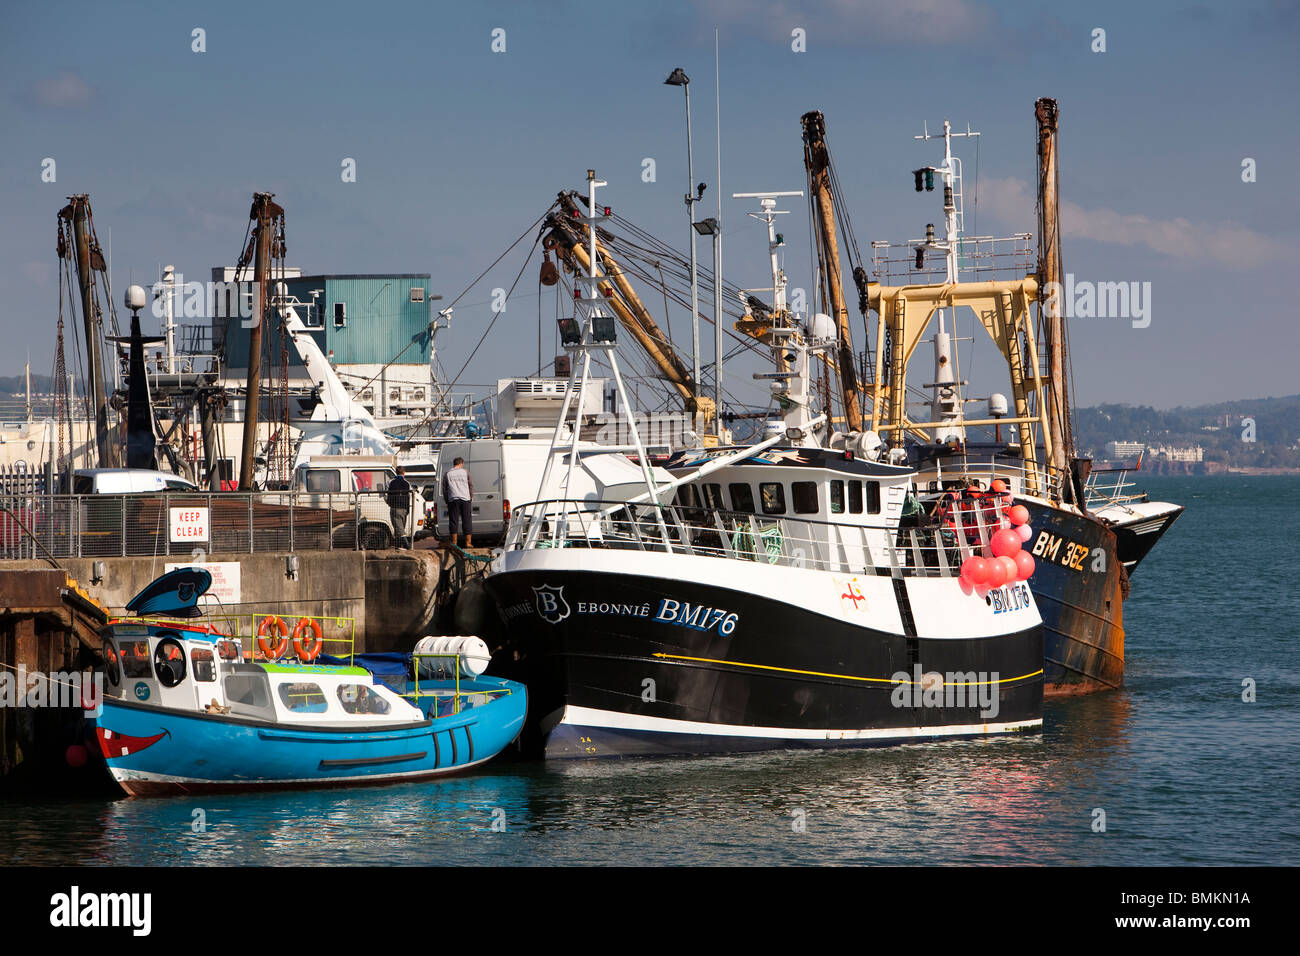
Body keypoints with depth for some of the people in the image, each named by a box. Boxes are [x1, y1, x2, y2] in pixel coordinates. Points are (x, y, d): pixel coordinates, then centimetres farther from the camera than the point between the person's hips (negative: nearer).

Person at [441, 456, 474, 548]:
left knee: (454, 521, 1)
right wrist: (471, 497, 18)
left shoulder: (447, 474, 7)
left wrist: (447, 501, 17)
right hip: (465, 499, 0)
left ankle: (454, 542, -2)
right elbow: (471, 485, 8)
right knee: (467, 521, 3)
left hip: (453, 499, 0)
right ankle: (468, 542, 1)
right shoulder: (465, 472, 6)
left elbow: (444, 489, 9)